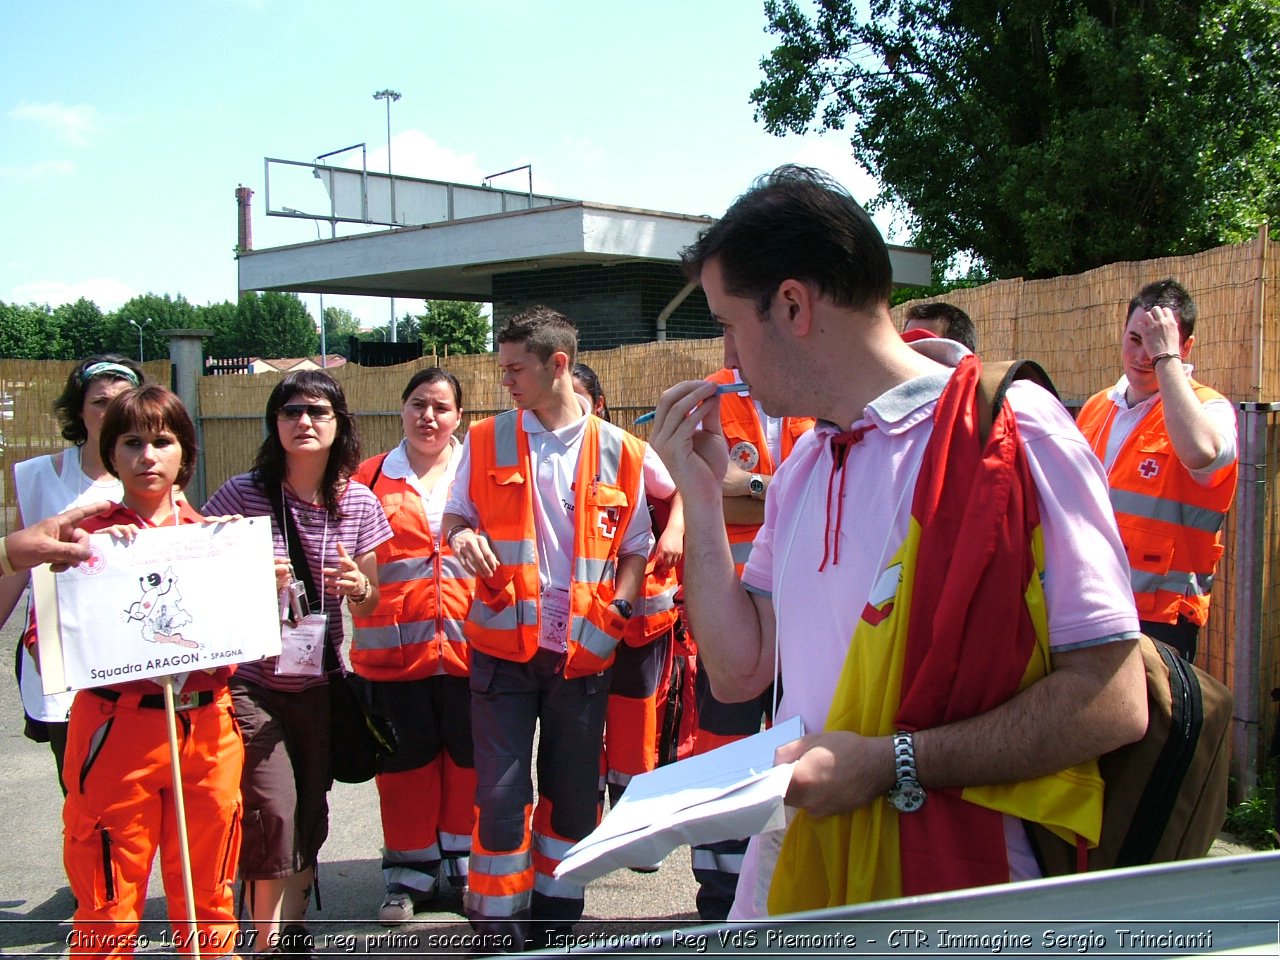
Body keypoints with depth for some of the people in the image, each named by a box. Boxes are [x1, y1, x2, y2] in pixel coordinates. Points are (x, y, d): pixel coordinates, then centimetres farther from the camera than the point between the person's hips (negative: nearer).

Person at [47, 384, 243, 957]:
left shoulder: (212, 534, 9)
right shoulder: (89, 534, 0)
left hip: (208, 730, 3)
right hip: (116, 730, -3)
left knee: (209, 898, 13)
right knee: (108, 908, 5)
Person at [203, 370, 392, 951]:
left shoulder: (359, 502, -1)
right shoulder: (243, 493, -9)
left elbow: (369, 608, 6)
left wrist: (359, 588, -16)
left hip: (320, 683, 3)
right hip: (251, 681, -3)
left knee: (310, 815, 10)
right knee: (273, 811, -9)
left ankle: (293, 930, 30)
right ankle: (268, 939, 12)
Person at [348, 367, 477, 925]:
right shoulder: (370, 478, 8)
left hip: (469, 644, 0)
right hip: (394, 648, 0)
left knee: (469, 758, 9)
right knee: (405, 763, 9)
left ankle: (466, 864, 27)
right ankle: (409, 874, 24)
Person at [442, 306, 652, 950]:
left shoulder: (618, 451, 2)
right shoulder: (486, 441, 4)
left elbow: (635, 546, 7)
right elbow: (457, 515, 12)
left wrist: (615, 613, -9)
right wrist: (462, 536, -12)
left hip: (584, 652, 1)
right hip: (504, 646, 0)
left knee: (573, 794, 11)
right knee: (501, 794, -2)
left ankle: (554, 919, 30)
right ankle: (499, 928, 16)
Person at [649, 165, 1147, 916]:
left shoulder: (1011, 432, -14)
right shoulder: (805, 465, 10)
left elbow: (1113, 700, -19)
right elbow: (740, 670, 5)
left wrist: (891, 763, -22)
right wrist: (702, 495, 0)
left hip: (945, 883, -6)